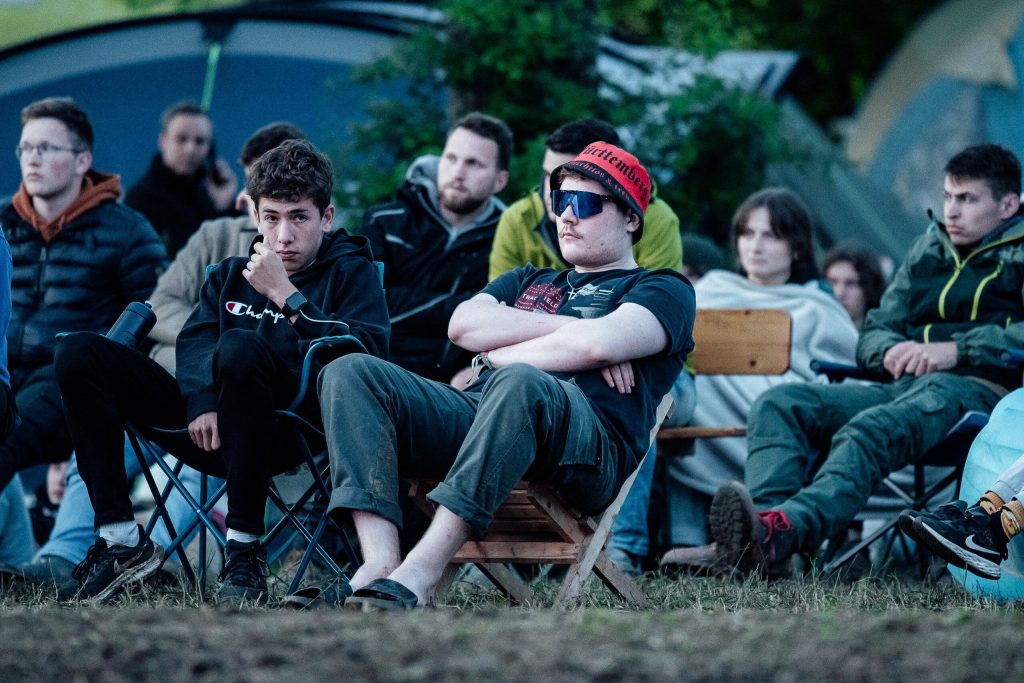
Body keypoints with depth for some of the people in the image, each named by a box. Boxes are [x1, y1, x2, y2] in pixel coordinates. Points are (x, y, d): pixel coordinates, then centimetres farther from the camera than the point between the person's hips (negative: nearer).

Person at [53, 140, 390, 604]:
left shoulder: (350, 272, 9)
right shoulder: (231, 274, 24)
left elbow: (368, 356, -9)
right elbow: (194, 340, 8)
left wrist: (287, 296, -12)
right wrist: (202, 402, -12)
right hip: (210, 430, 6)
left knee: (239, 346, -37)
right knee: (80, 354, -6)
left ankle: (245, 548, -32)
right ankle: (119, 538, -14)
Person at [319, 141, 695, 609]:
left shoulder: (662, 290, 19)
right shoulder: (528, 282, 37)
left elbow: (600, 343, -5)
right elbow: (463, 325, 14)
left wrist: (503, 355, 5)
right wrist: (568, 330, 5)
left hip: (589, 451, -6)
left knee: (519, 383, -41)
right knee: (351, 372, -14)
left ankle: (418, 575, -50)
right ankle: (379, 563, -35)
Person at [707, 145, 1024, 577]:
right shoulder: (928, 251, 30)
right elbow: (873, 333, 27)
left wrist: (955, 349, -18)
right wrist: (892, 350, 2)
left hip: (976, 387, -7)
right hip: (904, 387, 7)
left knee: (868, 431, -37)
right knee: (779, 404, -15)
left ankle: (787, 529, -61)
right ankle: (761, 527, -40)